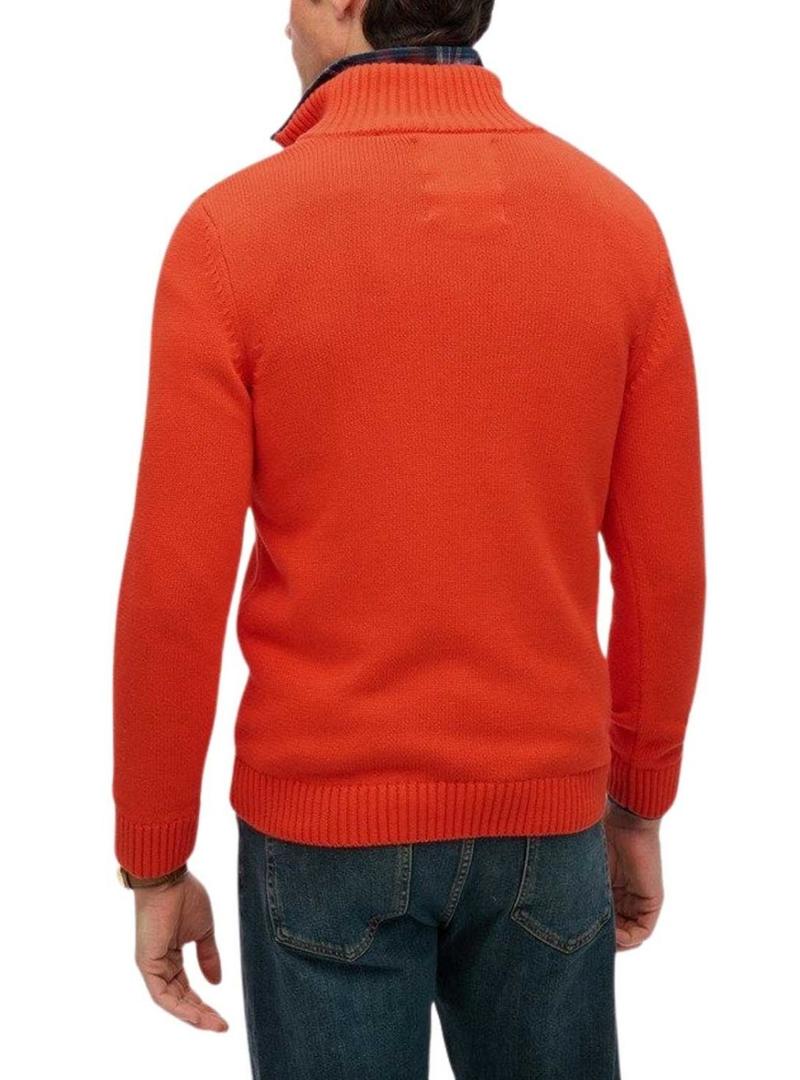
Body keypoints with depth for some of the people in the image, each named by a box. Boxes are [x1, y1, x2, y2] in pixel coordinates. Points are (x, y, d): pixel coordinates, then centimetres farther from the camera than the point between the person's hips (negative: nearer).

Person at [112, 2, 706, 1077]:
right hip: (544, 820, 3)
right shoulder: (618, 220, -5)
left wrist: (154, 867, 0)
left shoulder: (232, 229, -14)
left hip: (321, 822, -2)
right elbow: (664, 566, -1)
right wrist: (640, 809, 13)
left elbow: (175, 592, -13)